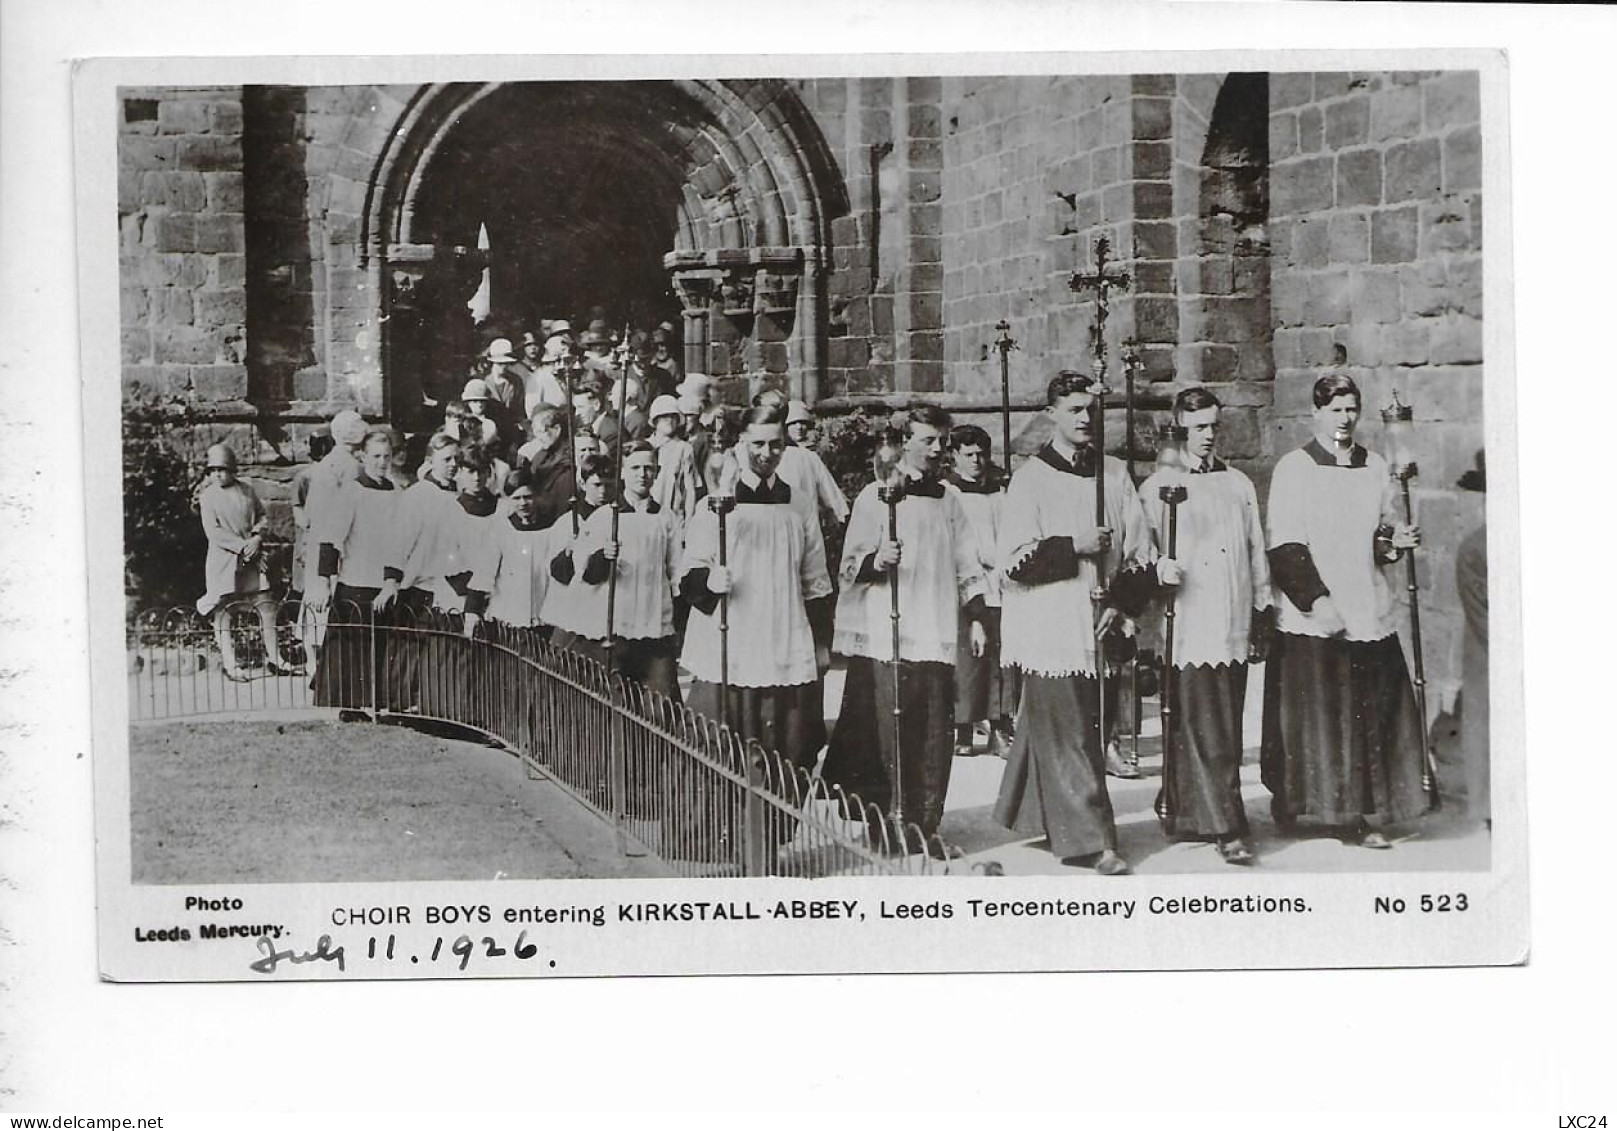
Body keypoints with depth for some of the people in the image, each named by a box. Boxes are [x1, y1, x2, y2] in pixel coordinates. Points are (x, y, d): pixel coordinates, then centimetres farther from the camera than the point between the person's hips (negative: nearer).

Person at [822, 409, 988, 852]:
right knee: (883, 740, -8)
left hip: (936, 640, 4)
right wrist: (875, 562, -21)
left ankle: (922, 831, 7)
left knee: (933, 740, 0)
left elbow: (968, 568, 20)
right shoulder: (876, 496, 2)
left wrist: (976, 618, 12)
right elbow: (849, 567, 0)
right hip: (883, 640, -4)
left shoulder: (949, 499, 15)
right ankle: (878, 833, -3)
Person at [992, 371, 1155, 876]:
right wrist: (1074, 546, -17)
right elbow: (1013, 559, -8)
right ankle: (1091, 839, -7)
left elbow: (1139, 547, 11)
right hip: (1049, 625, -4)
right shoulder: (1031, 478, -2)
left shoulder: (1114, 473, 10)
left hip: (1096, 625, 5)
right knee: (1067, 734, -7)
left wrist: (1119, 600, -2)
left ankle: (1034, 816, 26)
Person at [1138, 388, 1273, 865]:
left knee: (1226, 731, 7)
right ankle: (1226, 829, -8)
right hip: (1188, 627, -5)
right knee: (1202, 732, -9)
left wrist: (1261, 615, 16)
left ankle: (1178, 808, 21)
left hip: (1234, 628, 5)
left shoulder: (1240, 485, 16)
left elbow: (1257, 553, 19)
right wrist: (1160, 570, -20)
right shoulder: (1158, 487, 3)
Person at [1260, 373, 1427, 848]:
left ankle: (1363, 813, 7)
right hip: (1310, 615, -4)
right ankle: (1289, 801, 12)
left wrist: (1395, 540, -1)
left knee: (1372, 716, 1)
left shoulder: (1376, 468, 13)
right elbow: (1285, 545, -7)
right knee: (1311, 715, -3)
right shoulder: (1293, 468, -1)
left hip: (1368, 614, 4)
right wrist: (1316, 597, -17)